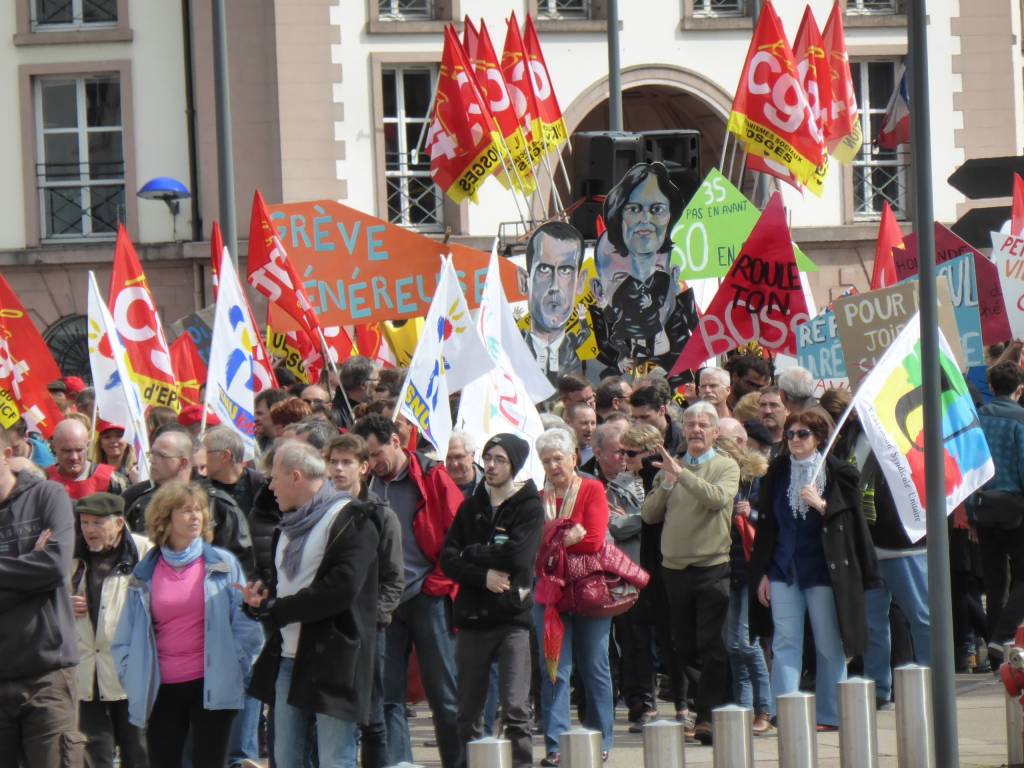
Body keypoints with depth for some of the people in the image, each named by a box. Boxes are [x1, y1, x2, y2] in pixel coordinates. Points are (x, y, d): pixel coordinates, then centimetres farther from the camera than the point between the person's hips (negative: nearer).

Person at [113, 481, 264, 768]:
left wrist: (236, 671, -5)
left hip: (211, 688, -2)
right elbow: (125, 636, 11)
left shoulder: (223, 565, 1)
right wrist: (133, 679, 1)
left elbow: (246, 625, 1)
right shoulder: (145, 574, 7)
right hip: (162, 690, 2)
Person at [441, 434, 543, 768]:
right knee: (469, 712, 7)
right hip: (472, 617, 4)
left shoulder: (529, 507, 1)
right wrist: (483, 576, -12)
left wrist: (470, 553, -4)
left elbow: (517, 555, -14)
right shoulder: (471, 507, 13)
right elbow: (448, 559, 3)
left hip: (512, 618, -4)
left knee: (515, 709, -12)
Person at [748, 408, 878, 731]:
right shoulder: (777, 472, 8)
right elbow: (765, 525, 11)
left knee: (829, 646, 3)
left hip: (822, 570, -3)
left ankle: (830, 715, 11)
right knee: (785, 643, -2)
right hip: (783, 570, 3)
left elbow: (851, 523, -1)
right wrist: (761, 573, 7)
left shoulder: (838, 473, -2)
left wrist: (821, 505, -17)